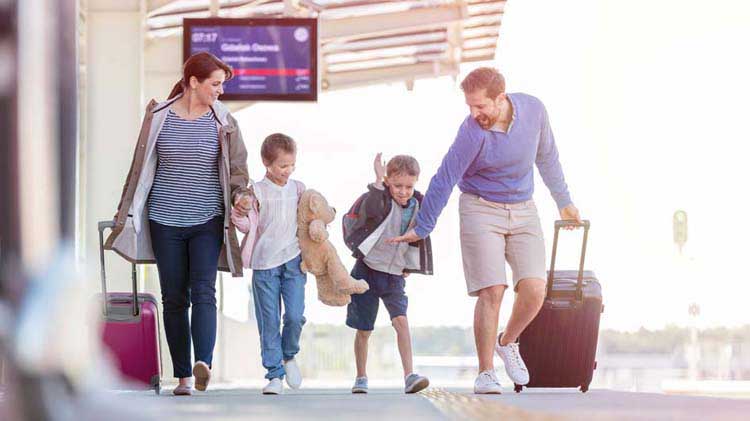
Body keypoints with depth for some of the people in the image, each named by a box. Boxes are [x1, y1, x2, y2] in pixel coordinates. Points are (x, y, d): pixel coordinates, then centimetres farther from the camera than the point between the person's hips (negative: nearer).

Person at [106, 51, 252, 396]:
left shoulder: (223, 123, 4)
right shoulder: (158, 118, 3)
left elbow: (237, 170, 6)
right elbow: (141, 168, 10)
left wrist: (240, 194, -14)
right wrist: (125, 212, 11)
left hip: (207, 221, -1)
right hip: (165, 221, 1)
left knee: (203, 291, -18)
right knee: (174, 299, 3)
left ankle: (203, 363, -32)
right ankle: (183, 376, 8)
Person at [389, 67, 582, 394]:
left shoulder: (533, 110, -8)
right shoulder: (472, 131, -20)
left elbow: (547, 157, 9)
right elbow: (444, 180, -14)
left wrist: (563, 201, 18)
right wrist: (422, 229, -11)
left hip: (523, 211, 4)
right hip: (481, 210, -4)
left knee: (534, 290, -9)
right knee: (492, 292, -13)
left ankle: (507, 342, 19)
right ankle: (485, 374, -2)